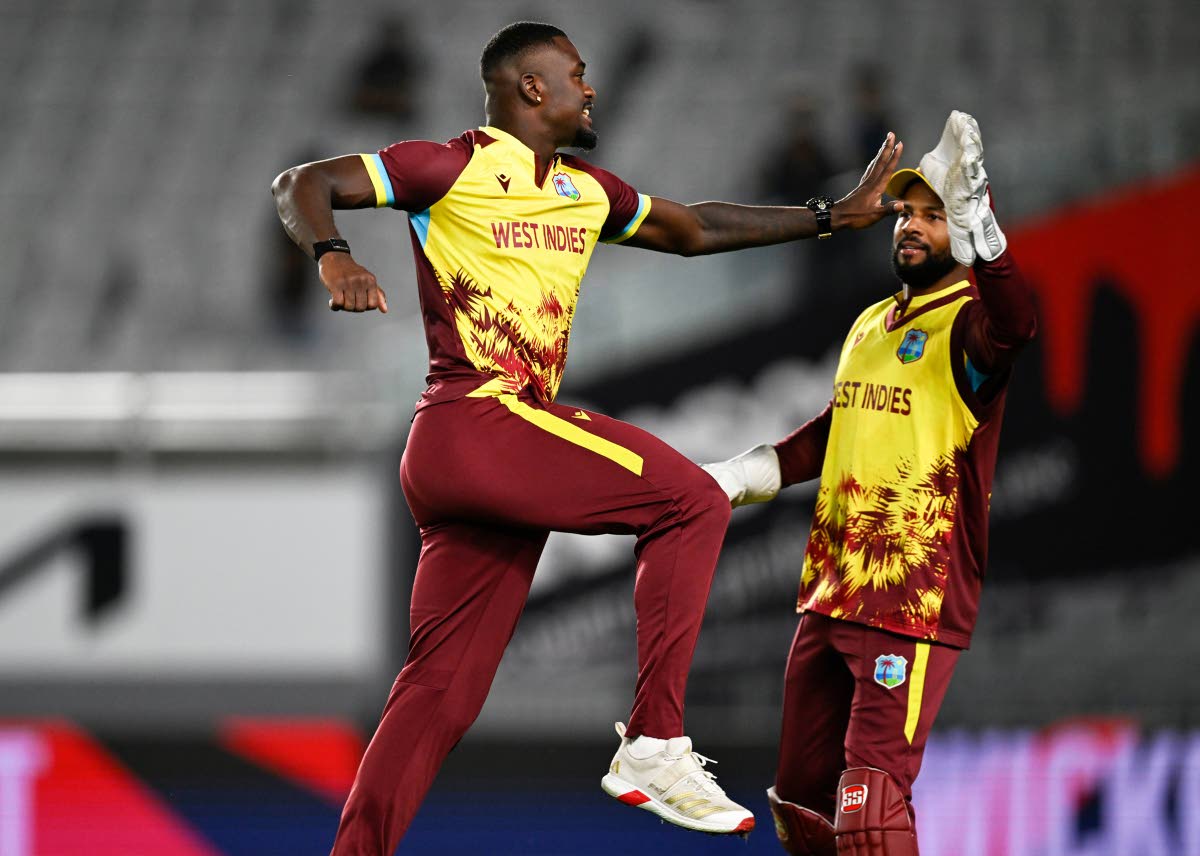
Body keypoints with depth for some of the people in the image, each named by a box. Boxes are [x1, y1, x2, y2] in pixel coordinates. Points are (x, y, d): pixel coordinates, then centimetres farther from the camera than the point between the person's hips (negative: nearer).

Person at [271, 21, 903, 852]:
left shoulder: (586, 193, 22)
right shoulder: (455, 169, -1)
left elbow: (694, 229, 34)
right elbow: (301, 184, -4)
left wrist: (834, 215, 32)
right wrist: (332, 255, -24)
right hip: (474, 420, -8)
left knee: (442, 689, 4)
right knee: (690, 499, -10)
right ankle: (654, 745, -13)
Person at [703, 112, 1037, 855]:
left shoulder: (968, 326, -10)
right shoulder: (869, 326, 14)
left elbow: (1015, 322, -34)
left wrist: (973, 216, -48)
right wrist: (748, 474, 17)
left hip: (915, 605, -8)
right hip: (829, 595, 8)